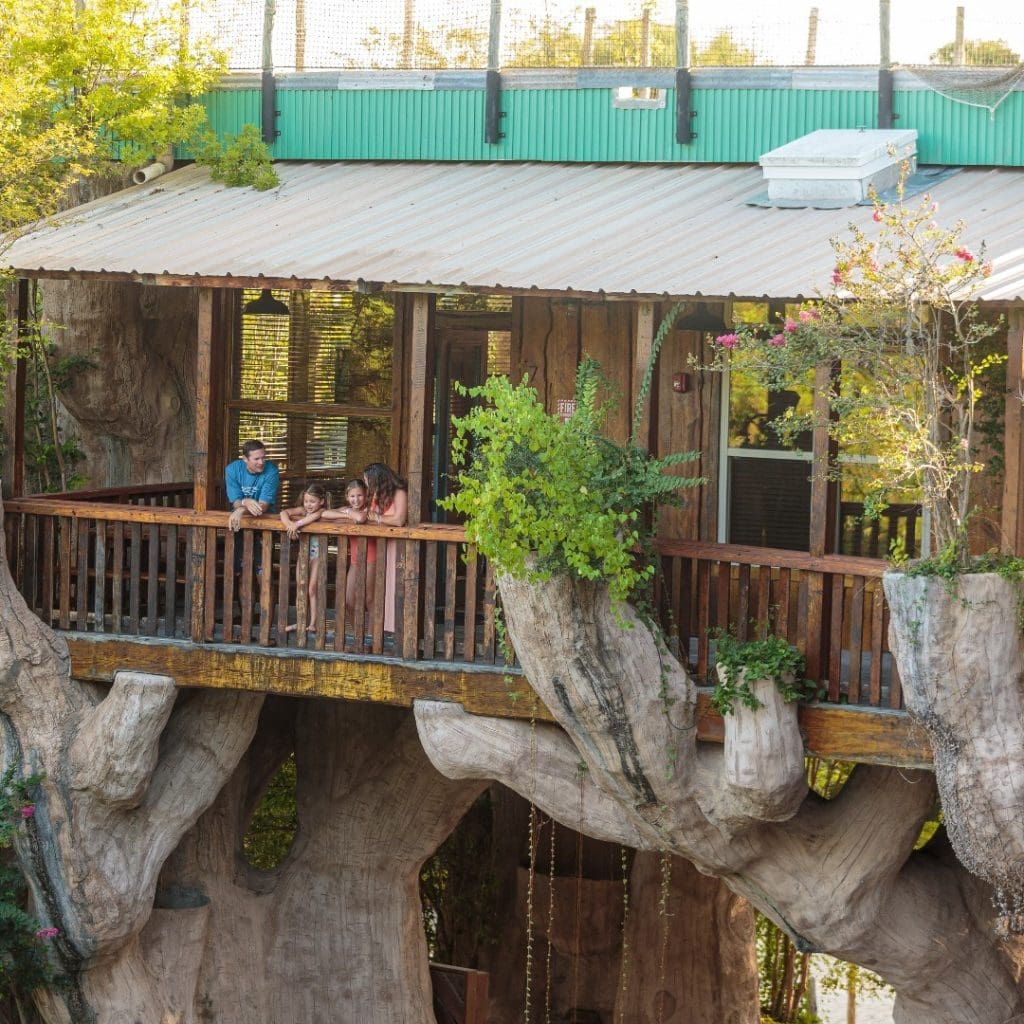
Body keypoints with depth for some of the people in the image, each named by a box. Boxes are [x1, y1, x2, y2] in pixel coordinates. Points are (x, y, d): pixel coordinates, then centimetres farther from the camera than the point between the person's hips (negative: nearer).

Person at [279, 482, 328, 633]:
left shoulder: (323, 511, -11)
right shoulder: (302, 510, 1)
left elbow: (315, 516, -35)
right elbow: (284, 513, -12)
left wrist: (297, 523, -38)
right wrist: (289, 524, -31)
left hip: (317, 554, -5)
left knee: (312, 589, -4)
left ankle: (313, 623, 2)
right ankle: (301, 623, 16)